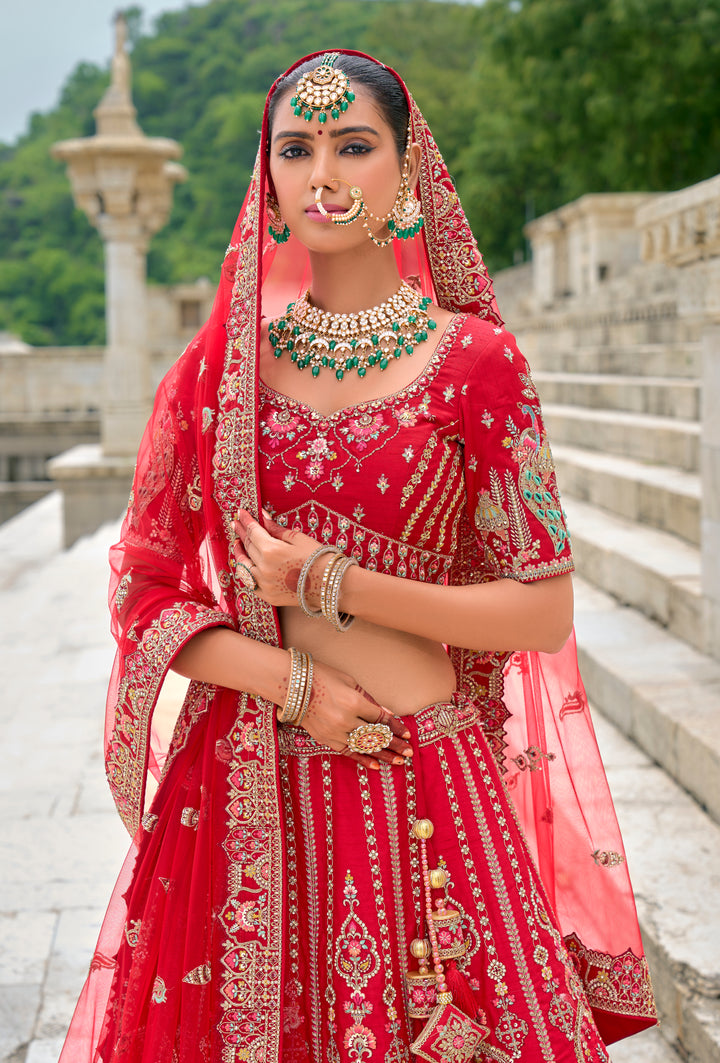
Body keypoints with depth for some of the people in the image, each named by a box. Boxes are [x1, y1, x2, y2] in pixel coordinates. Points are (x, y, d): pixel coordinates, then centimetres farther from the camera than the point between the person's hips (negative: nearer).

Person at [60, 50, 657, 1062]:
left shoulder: (474, 360, -2)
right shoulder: (221, 362, 5)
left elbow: (545, 611, -4)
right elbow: (142, 588, 5)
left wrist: (328, 585, -11)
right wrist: (292, 684, -10)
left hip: (421, 786, -2)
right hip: (242, 790, 2)